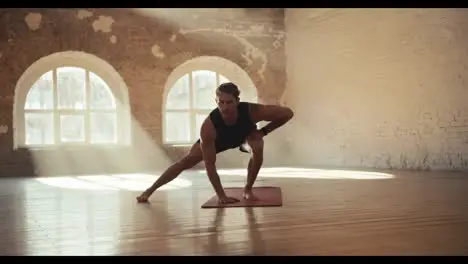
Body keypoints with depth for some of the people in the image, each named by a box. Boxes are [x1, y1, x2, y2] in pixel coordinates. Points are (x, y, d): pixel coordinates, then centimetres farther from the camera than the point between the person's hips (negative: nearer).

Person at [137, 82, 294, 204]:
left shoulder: (252, 111, -45)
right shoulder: (208, 127, -45)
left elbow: (288, 113, -32)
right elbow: (209, 164, -37)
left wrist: (263, 131, -27)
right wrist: (221, 195, -37)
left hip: (246, 134, 1)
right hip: (218, 139, 0)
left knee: (258, 148, -31)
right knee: (186, 162, -4)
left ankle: (248, 189, -10)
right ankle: (150, 190, 10)